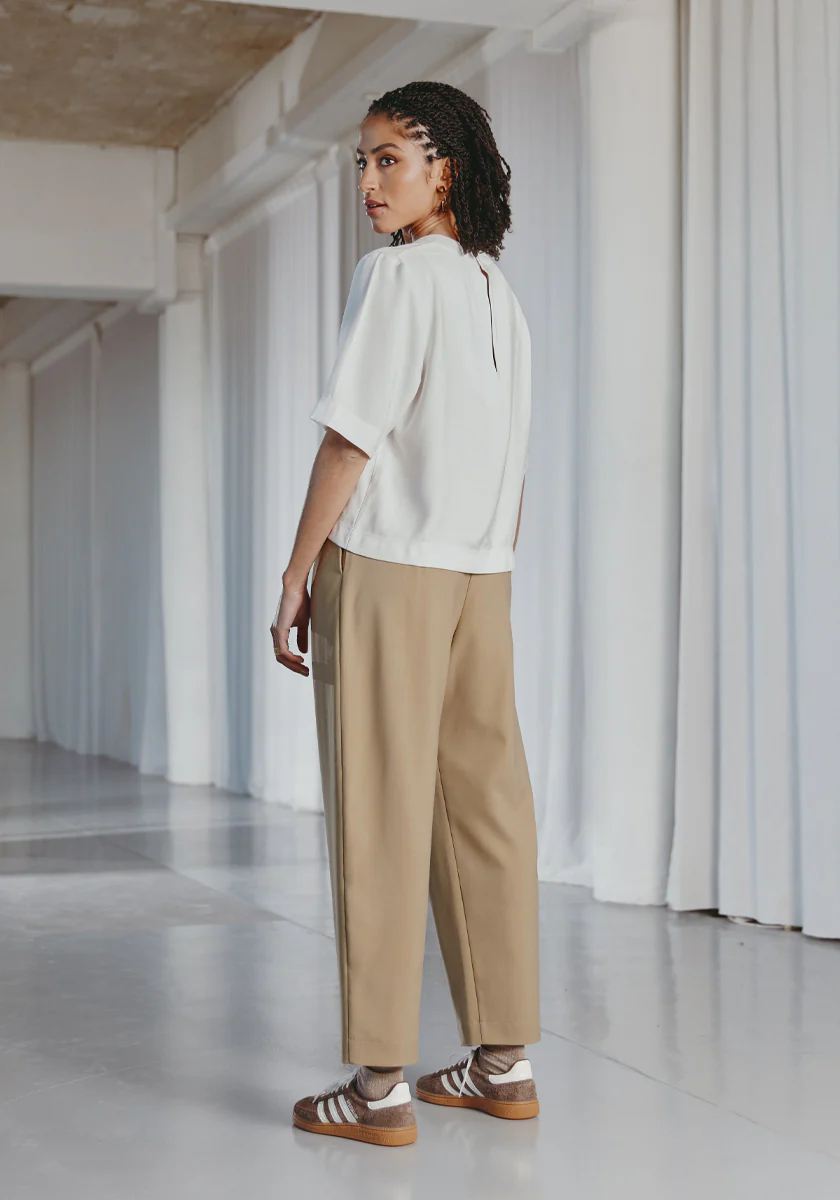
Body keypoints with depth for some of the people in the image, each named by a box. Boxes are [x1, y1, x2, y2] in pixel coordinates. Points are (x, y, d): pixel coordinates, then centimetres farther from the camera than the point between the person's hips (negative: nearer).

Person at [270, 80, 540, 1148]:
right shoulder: (500, 294, 16)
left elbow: (352, 436, -12)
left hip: (385, 567, -7)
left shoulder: (398, 273, -7)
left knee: (380, 815, -5)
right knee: (484, 806, 8)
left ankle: (379, 1083, -2)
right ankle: (503, 1060, 13)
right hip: (482, 576, 8)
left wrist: (296, 576, -8)